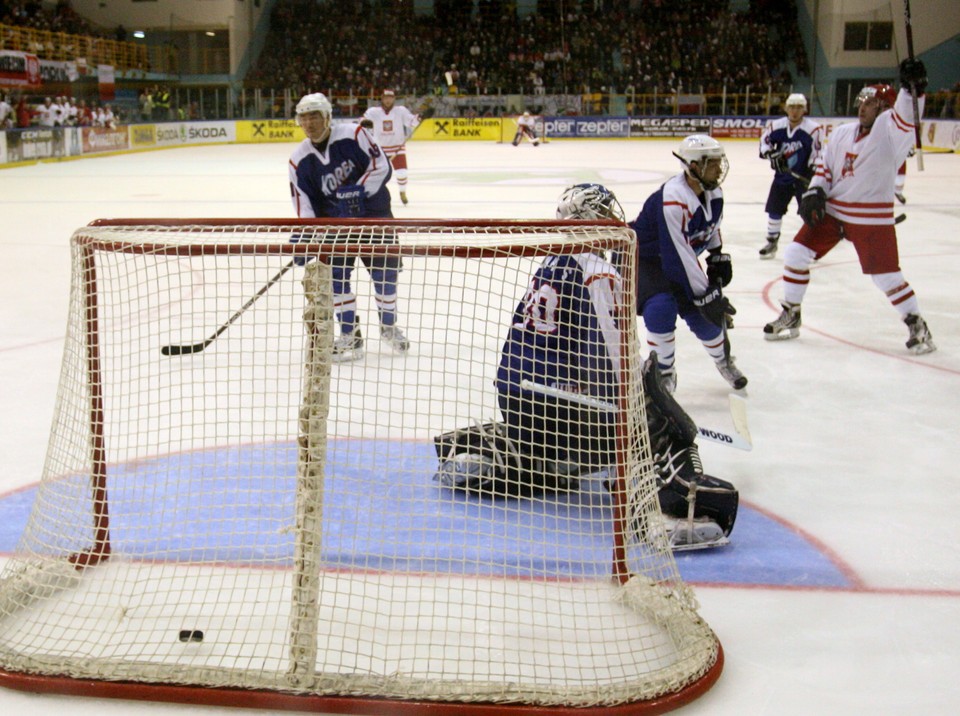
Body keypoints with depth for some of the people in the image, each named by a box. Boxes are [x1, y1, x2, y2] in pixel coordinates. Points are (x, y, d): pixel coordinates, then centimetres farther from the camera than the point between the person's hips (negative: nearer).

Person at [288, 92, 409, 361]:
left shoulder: (353, 134, -15)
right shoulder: (299, 160, -7)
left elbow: (382, 166, -16)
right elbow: (304, 205, -7)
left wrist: (359, 190, -28)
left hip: (374, 212, -1)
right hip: (334, 220, 2)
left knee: (385, 271, 4)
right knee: (335, 274, -10)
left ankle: (389, 326, 28)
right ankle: (350, 335, 4)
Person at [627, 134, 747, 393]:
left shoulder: (712, 192, -9)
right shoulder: (672, 200, -35)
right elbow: (677, 256, -35)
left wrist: (717, 257, 13)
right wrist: (705, 295, -32)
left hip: (683, 258, 7)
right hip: (642, 258, -7)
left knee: (701, 313, -2)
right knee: (661, 308, -28)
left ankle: (724, 360, 28)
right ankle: (664, 372, -7)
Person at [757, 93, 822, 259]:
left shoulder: (813, 129, -18)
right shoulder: (776, 126, -7)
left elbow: (817, 153, -14)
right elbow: (765, 139, 7)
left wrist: (813, 171, -21)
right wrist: (771, 153, -10)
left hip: (804, 177, -4)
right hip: (782, 176, 4)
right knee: (774, 209, 9)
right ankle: (772, 242, 24)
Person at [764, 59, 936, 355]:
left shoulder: (889, 130, -11)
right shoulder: (842, 133, 7)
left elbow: (906, 118, -32)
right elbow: (826, 166, 14)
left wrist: (912, 88, -50)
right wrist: (815, 192, -1)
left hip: (872, 218, -6)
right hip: (831, 210, 6)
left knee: (886, 275, -4)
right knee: (796, 254, 1)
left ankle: (917, 326, 16)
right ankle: (790, 317, 15)